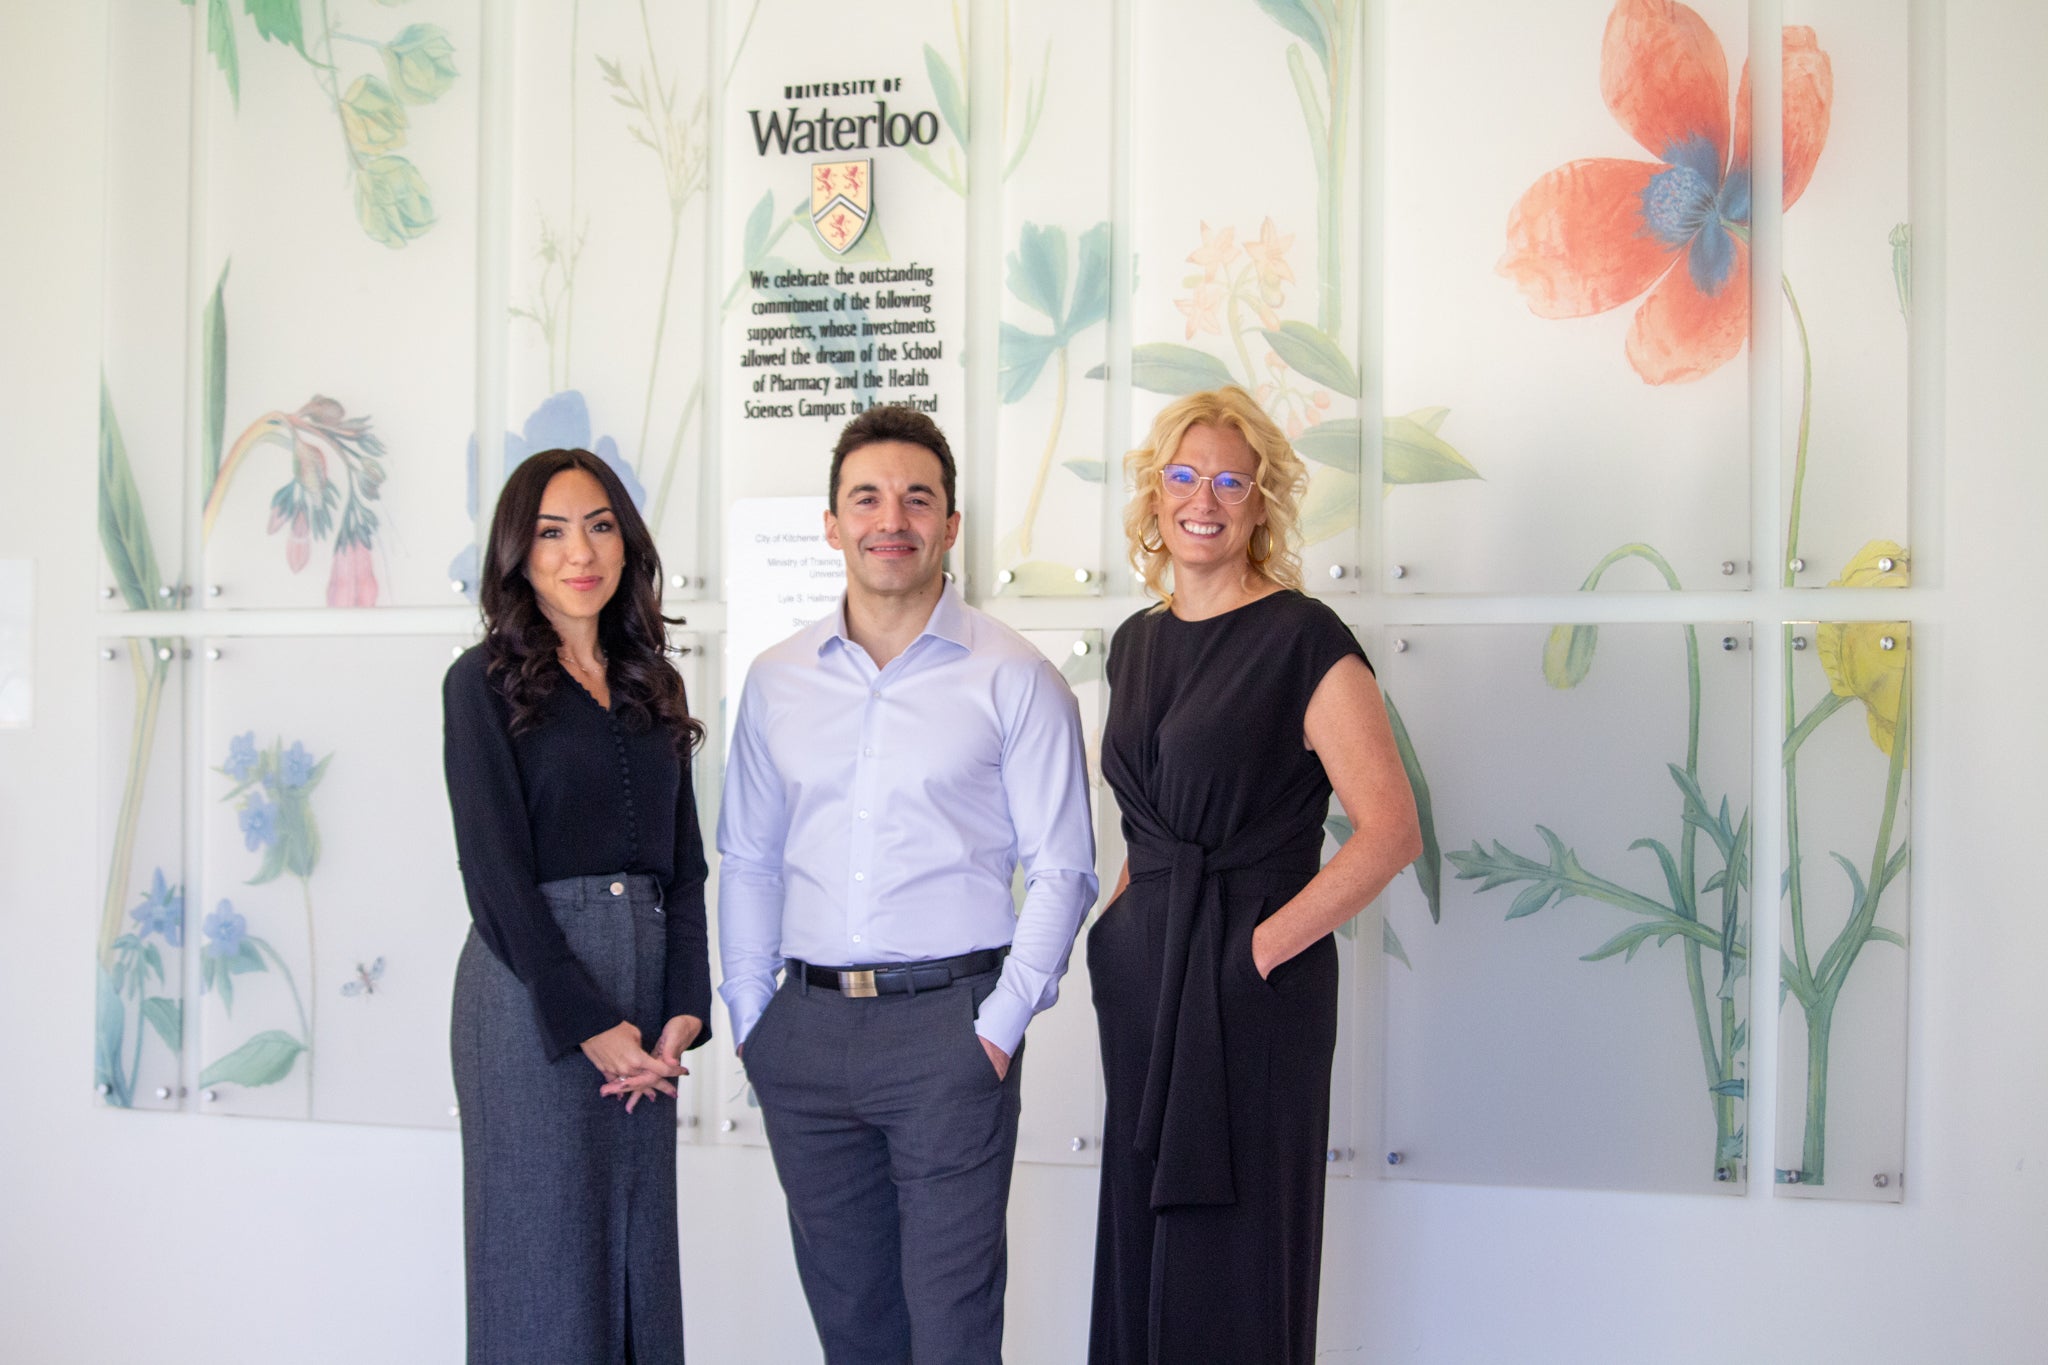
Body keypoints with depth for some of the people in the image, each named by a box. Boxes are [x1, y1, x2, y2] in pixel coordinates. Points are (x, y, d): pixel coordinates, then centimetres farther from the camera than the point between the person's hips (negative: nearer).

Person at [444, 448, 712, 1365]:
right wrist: (588, 1023, -13)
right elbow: (495, 870, -9)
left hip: (644, 986, 5)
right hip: (531, 990, -5)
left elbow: (684, 861, 10)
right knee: (546, 1255, 1)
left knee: (641, 1246, 9)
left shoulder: (651, 688, 14)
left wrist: (683, 1011, -3)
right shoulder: (485, 682, -2)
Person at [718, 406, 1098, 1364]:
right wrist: (750, 1017, 7)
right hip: (807, 1028, 4)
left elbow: (1061, 869, -3)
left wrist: (1001, 1025, -10)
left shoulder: (1013, 678, -1)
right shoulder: (776, 682, 10)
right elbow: (747, 862, 14)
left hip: (948, 1021, -4)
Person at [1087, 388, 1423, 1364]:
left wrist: (1262, 946, -16)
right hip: (1140, 979, 7)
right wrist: (1125, 925, 9)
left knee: (1232, 1265, 0)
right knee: (1139, 1241, 12)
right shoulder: (1136, 643, 13)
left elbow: (1390, 832, -15)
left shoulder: (1303, 639, -9)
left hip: (1251, 990, -7)